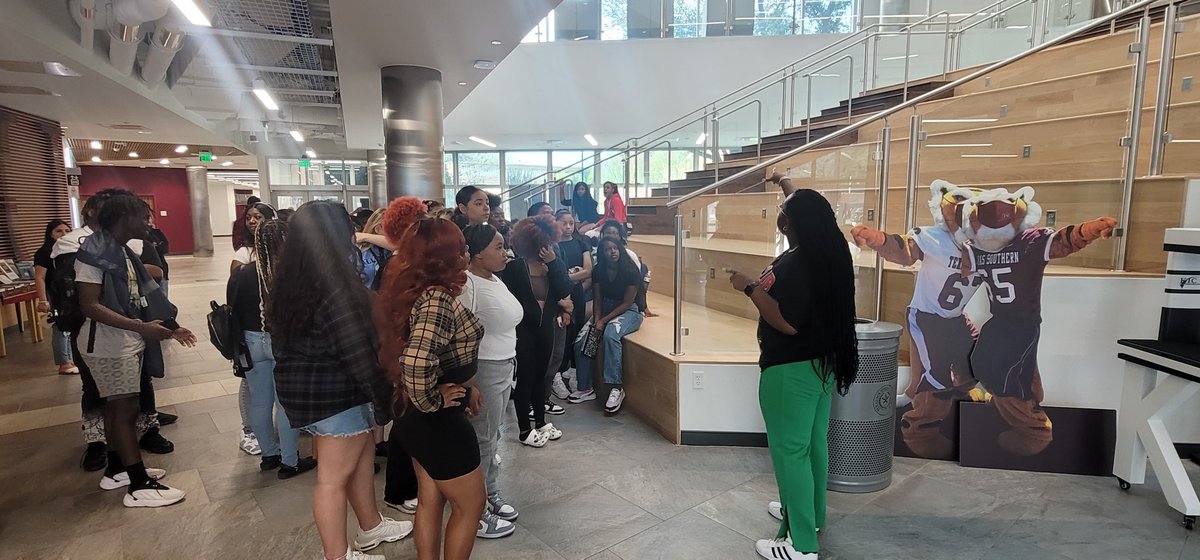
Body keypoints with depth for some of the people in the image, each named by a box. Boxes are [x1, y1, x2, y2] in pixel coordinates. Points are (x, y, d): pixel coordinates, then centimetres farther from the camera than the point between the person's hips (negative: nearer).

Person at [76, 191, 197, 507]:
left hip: (127, 342, 9)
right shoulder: (94, 251, -16)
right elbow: (90, 305, -23)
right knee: (127, 408, -7)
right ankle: (139, 486, -1)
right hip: (109, 344, -9)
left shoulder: (123, 252, 12)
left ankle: (117, 469, 30)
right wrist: (141, 327, -30)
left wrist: (168, 327, 9)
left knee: (117, 407, 17)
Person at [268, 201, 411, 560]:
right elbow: (358, 352, -24)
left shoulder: (289, 282, 5)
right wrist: (382, 398, -16)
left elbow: (285, 340, 13)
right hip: (335, 391, -9)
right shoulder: (335, 286, -23)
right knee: (334, 476, 5)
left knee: (362, 453, 22)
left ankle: (371, 527, 38)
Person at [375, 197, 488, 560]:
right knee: (471, 505, 12)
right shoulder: (437, 300, -28)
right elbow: (416, 362, -42)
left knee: (430, 501, 24)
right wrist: (431, 401, -23)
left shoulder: (414, 291, 0)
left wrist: (465, 386, 10)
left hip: (418, 420, 9)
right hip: (440, 422, -9)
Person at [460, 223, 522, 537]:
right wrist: (469, 387, -22)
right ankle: (475, 514, 21)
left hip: (504, 367, 9)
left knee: (491, 437, 20)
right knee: (481, 441, 4)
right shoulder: (467, 285, -21)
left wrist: (510, 368, 17)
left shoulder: (494, 279, 7)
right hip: (482, 371, -9)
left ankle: (491, 496, 37)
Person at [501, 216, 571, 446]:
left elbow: (564, 292, -13)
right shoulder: (515, 267, -14)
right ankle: (524, 430, 17)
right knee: (525, 378, 3)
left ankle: (541, 422, 31)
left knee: (540, 375, 17)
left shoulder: (554, 263, 0)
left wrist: (553, 263, -20)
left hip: (546, 328, 5)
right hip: (522, 330, -5)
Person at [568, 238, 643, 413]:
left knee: (610, 334, -37)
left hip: (629, 311, -6)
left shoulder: (630, 271, -15)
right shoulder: (598, 271, 1)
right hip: (605, 309, 6)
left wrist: (603, 321, -19)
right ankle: (585, 388, -1)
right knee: (580, 340, -14)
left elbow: (627, 303, -15)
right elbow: (597, 299, 4)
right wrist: (597, 321, -14)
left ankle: (616, 388, -32)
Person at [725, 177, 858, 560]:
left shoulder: (795, 264, -25)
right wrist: (789, 190, 34)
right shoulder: (828, 252, 3)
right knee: (813, 443, 20)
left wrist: (749, 287, -21)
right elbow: (810, 213, 23)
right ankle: (811, 515, 38)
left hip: (791, 369, -9)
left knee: (789, 450, 1)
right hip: (822, 362, 9)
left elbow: (787, 322, -28)